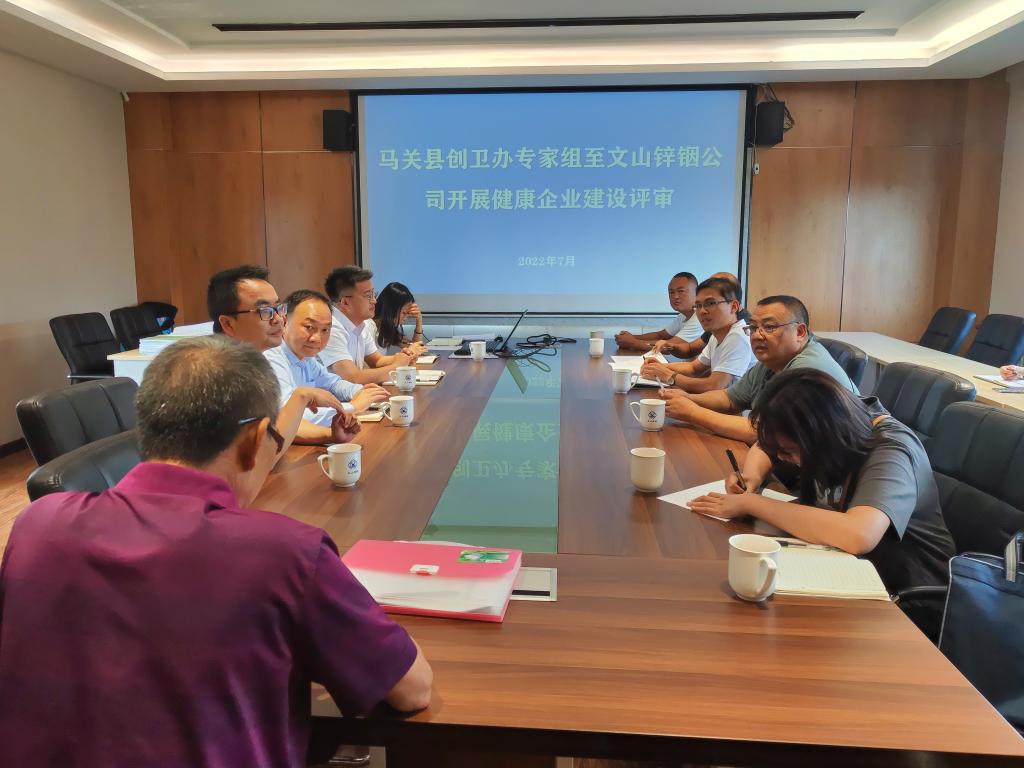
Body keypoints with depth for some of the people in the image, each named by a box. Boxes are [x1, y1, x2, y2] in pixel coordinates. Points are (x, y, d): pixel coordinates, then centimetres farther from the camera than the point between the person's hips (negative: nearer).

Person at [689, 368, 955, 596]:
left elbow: (857, 536, -47)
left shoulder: (891, 452, -28)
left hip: (902, 593, -6)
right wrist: (754, 473, -14)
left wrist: (751, 503, -38)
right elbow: (768, 445, 10)